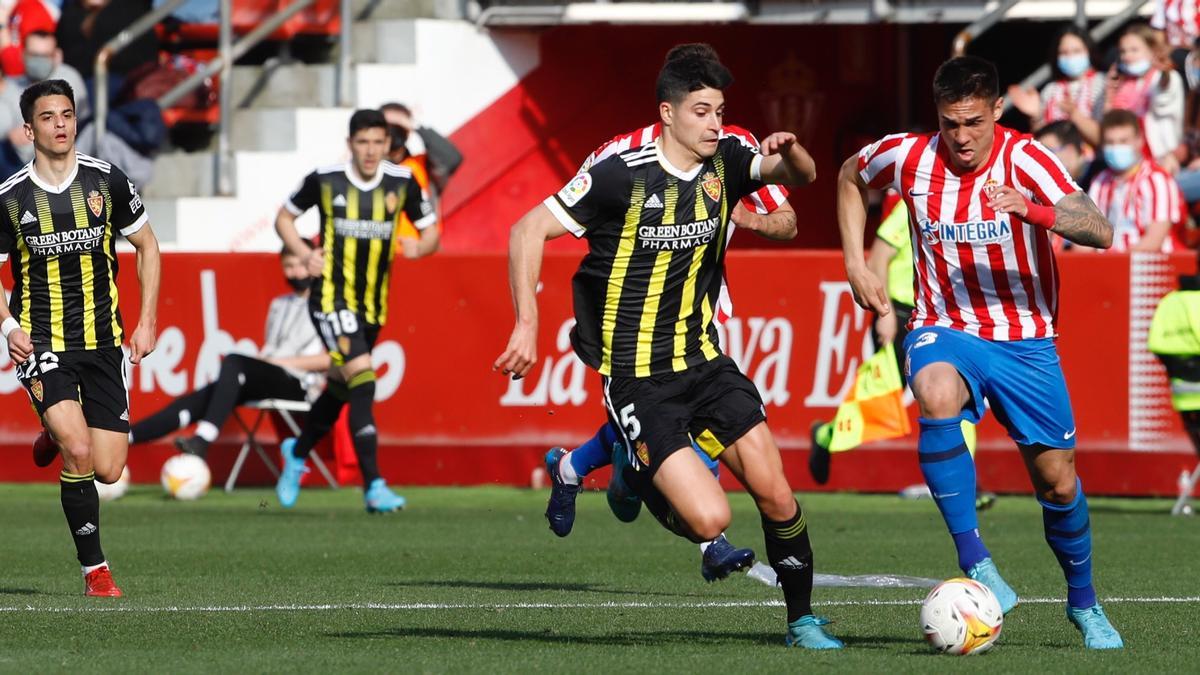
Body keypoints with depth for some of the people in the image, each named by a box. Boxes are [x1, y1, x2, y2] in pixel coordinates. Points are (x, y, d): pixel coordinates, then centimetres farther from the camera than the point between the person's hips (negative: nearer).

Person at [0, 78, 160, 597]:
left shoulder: (107, 181, -1)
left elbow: (146, 245, 12)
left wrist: (146, 322, 5)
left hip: (102, 341, 2)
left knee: (108, 470, -3)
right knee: (79, 454, -21)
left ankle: (58, 438, 31)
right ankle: (94, 568, -7)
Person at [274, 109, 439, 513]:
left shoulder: (402, 182, -1)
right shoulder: (325, 180, -8)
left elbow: (431, 233, 7)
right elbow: (284, 218, 7)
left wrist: (420, 247, -16)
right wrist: (305, 254, -9)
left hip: (373, 305, 5)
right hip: (331, 298, -5)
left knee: (340, 388, 18)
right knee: (363, 383, -20)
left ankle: (297, 453, 46)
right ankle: (373, 486, -22)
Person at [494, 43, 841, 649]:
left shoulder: (723, 161, 1)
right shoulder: (622, 174, -15)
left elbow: (802, 176, 1)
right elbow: (529, 230, -11)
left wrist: (788, 152, -23)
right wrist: (527, 325, -18)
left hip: (703, 360, 5)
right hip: (638, 379, -5)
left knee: (774, 492, -6)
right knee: (709, 518, -15)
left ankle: (802, 620, 12)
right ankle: (640, 479, 18)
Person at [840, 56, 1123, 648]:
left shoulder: (1024, 160, -16)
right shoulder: (907, 157, -8)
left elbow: (1100, 232, -29)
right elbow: (850, 177, 16)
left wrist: (1031, 209, -47)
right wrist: (855, 265, 7)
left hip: (1025, 339, 0)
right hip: (944, 329, 0)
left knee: (1057, 480, 4)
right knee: (936, 396, -36)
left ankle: (1083, 602, 31)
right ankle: (973, 560, -30)